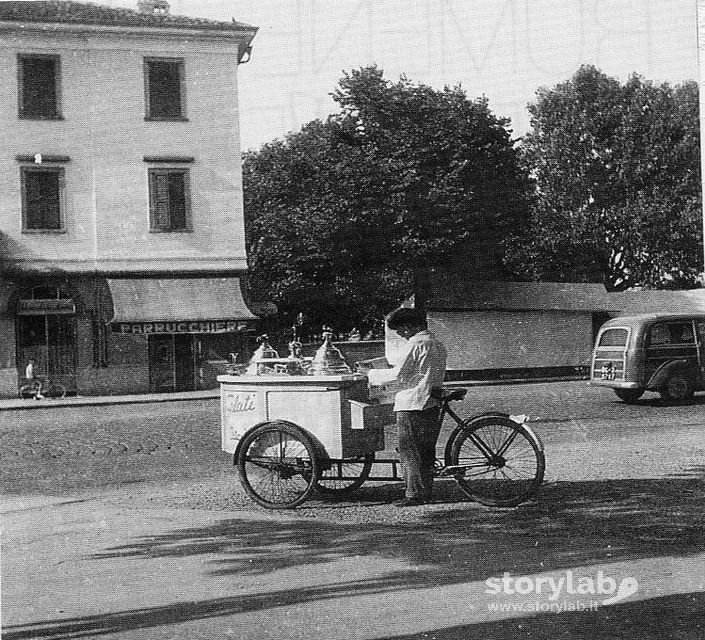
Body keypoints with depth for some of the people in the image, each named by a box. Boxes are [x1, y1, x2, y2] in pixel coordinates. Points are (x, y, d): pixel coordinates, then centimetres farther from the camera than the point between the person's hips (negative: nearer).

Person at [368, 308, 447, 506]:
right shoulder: (438, 345, 15)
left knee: (409, 451, -5)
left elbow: (399, 372, -15)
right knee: (426, 451, 12)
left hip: (411, 403, -9)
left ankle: (414, 494, -6)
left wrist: (373, 374, -3)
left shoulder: (416, 343, -13)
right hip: (432, 404, 9)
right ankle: (426, 492, 15)